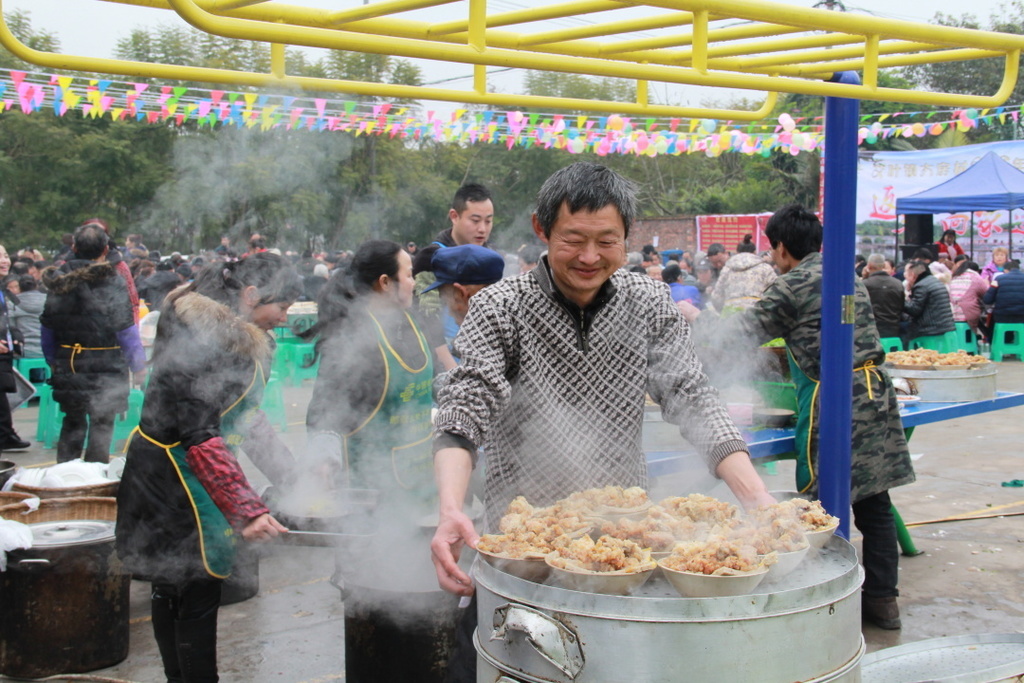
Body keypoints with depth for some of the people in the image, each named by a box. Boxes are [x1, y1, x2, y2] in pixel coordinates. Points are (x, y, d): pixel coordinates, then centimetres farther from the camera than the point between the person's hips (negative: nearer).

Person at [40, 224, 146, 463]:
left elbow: (47, 327, 10)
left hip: (68, 365, 5)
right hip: (105, 367, -5)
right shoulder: (111, 281, -13)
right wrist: (139, 365, -6)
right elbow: (126, 329, -14)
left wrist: (53, 360, 22)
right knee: (101, 425, 4)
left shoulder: (60, 280, 4)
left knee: (72, 423, 17)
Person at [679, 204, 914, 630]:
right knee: (873, 503, 13)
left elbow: (744, 333, -1)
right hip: (876, 393, 8)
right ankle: (882, 599, 20)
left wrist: (695, 318, 14)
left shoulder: (794, 285, -6)